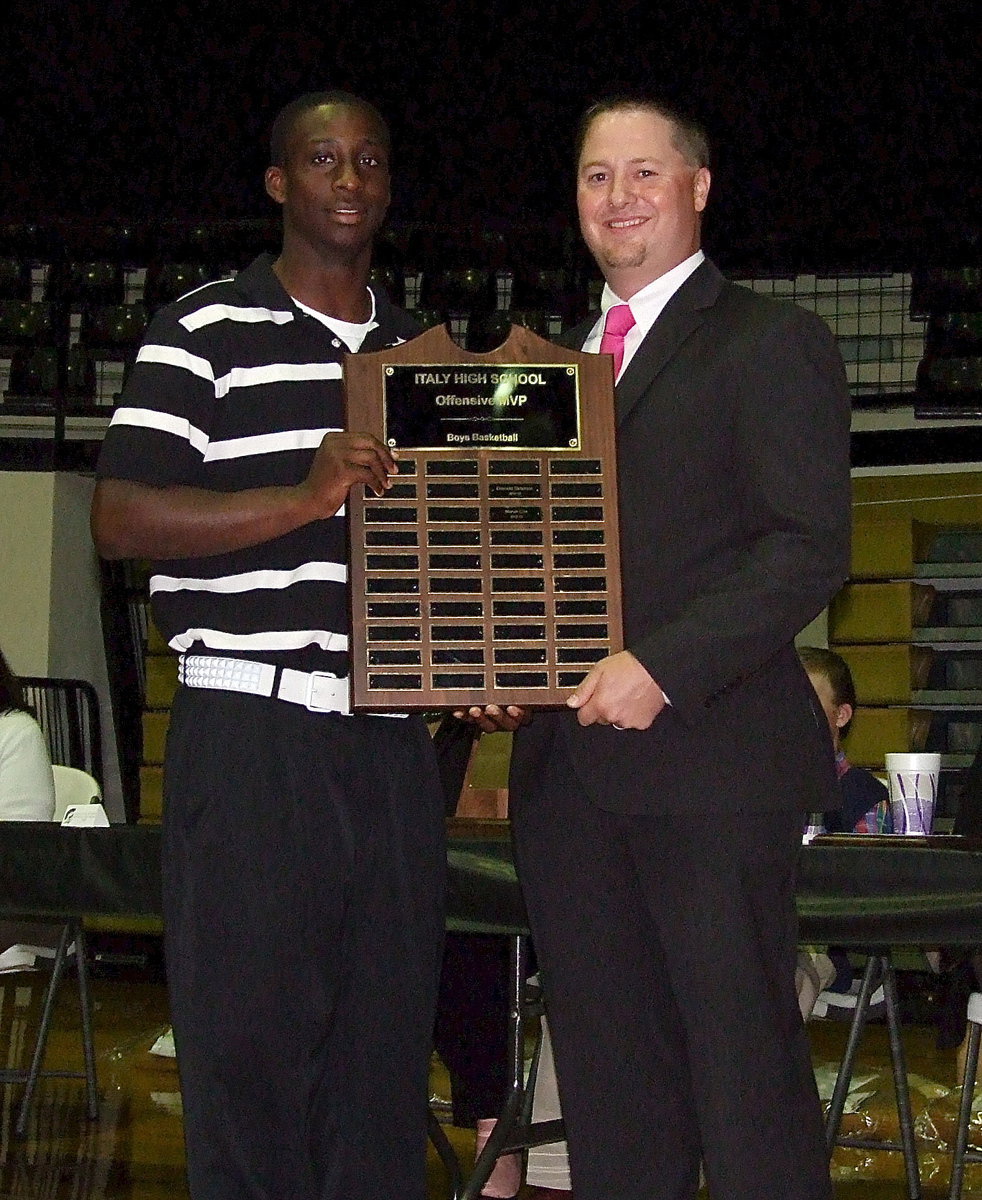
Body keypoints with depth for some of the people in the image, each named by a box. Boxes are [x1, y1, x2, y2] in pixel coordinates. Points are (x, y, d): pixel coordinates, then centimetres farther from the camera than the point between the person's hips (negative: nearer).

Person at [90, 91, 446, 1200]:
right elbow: (119, 519, -8)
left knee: (386, 1039, 7)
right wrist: (306, 495, -19)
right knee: (249, 1041, -3)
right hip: (252, 730, -5)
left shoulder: (420, 354, 19)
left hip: (393, 742, 5)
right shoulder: (204, 332, 2)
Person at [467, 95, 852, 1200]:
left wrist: (663, 668, -19)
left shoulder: (769, 342, 0)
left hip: (707, 755, -7)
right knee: (606, 1078, 9)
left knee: (743, 1064, -4)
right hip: (565, 767, 7)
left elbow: (810, 547, -10)